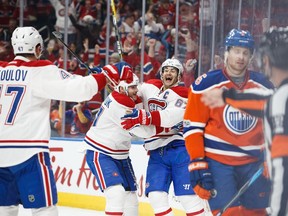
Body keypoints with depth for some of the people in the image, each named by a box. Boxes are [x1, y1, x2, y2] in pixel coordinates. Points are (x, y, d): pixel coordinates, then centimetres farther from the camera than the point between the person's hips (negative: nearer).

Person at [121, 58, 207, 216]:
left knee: (188, 196, -10)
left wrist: (141, 117, -30)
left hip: (179, 149, -4)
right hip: (157, 153, 5)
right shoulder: (150, 87, 9)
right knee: (156, 196, -6)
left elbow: (168, 119, -21)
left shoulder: (183, 94, -6)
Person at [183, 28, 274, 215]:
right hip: (217, 162, -4)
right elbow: (192, 126, -7)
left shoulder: (263, 85, 5)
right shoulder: (206, 85, -8)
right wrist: (198, 163, -12)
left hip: (253, 163, 5)